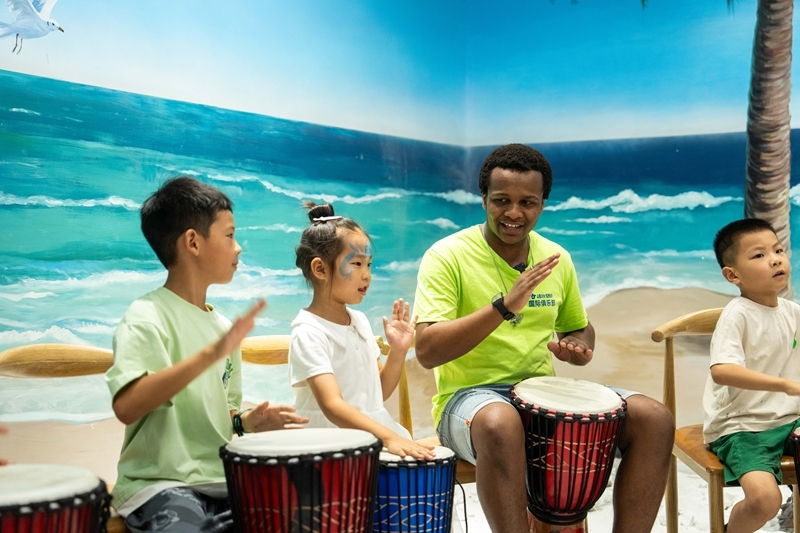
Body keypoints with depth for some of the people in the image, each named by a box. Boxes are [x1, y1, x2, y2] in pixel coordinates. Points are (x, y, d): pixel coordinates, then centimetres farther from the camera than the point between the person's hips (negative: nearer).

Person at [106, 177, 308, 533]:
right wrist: (211, 353, -32)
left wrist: (247, 422, 1)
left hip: (221, 483, 7)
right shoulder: (146, 317, -12)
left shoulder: (223, 327, 11)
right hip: (159, 487, -7)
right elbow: (126, 406, -28)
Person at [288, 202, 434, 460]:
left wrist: (398, 351, 0)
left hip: (374, 433, 7)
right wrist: (389, 436, -34)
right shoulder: (309, 333, -13)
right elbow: (332, 405, -24)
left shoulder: (360, 321, 10)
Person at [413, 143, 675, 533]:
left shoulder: (556, 258, 8)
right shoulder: (448, 256, -9)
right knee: (501, 423, -40)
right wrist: (504, 305, -29)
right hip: (471, 396, -5)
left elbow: (580, 328, 23)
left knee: (654, 420, -12)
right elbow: (427, 351, -19)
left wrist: (577, 348, -3)